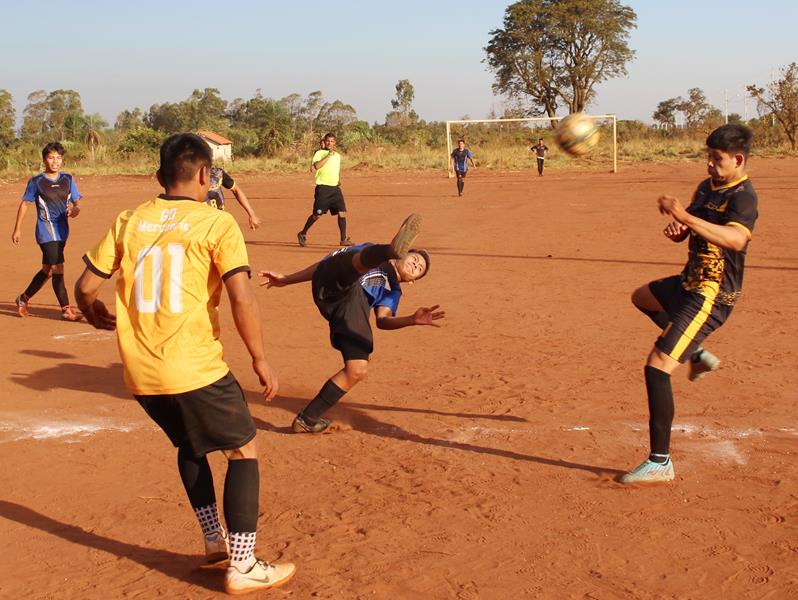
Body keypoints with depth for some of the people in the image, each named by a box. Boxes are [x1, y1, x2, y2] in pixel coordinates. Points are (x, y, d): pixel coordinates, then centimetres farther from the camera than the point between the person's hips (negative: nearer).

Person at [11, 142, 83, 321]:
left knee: (47, 270, 16)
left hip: (62, 231, 6)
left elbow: (76, 202, 7)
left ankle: (23, 299, 34)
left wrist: (76, 209, -17)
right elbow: (24, 204, 3)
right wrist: (17, 229, 3)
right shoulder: (36, 182, -4)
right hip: (46, 232, -6)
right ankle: (66, 310, -5)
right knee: (57, 269, -11)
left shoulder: (68, 179, 6)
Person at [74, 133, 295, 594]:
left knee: (191, 445, 28)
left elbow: (86, 286, 11)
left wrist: (96, 316, 32)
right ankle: (242, 567, 9)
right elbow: (242, 298, -14)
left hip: (140, 373, 6)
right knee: (244, 450, 10)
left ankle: (216, 541, 34)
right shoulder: (216, 223, -5)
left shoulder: (130, 221, 9)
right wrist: (261, 360, -5)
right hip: (194, 368, -5)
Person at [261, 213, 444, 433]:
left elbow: (383, 320, 10)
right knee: (365, 260, -30)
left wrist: (413, 320, -8)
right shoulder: (369, 251, 30)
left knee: (358, 371, -9)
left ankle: (306, 420, 4)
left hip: (353, 311, 3)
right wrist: (285, 279, 25)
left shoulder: (392, 290, 32)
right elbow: (324, 264, 29)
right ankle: (393, 248, -65)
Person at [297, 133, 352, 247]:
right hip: (323, 188, -5)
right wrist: (328, 155, -20)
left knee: (342, 212, -5)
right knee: (317, 214, -3)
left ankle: (344, 239, 1)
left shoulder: (337, 155, 16)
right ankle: (302, 234, 16)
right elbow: (316, 165, -21)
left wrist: (338, 180, 13)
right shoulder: (319, 153, -2)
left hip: (335, 188, 5)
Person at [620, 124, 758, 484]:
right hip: (690, 283, 10)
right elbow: (684, 230, 16)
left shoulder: (742, 196, -18)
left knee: (657, 366, -18)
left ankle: (660, 463, -14)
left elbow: (736, 239, -39)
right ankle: (697, 355, 35)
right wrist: (676, 228, -8)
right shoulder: (706, 188, 10)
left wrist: (685, 216, -44)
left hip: (712, 296, -10)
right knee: (642, 297, 37)